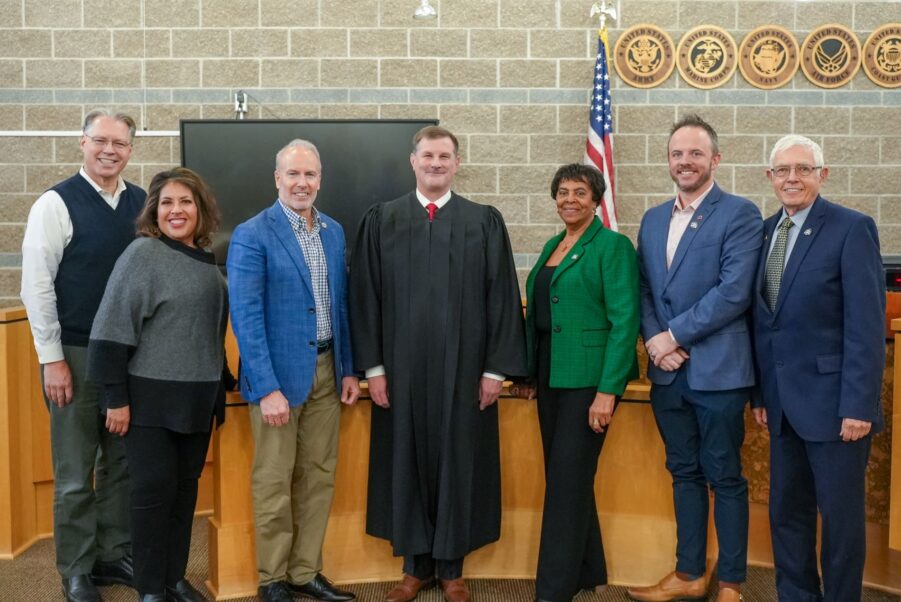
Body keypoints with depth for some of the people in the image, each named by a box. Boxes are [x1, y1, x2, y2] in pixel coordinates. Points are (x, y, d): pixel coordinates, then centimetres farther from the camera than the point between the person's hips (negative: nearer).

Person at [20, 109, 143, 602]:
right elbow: (37, 287, -8)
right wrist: (52, 360, -10)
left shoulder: (142, 204, 4)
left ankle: (115, 555, 28)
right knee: (75, 473, 7)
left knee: (122, 464, 13)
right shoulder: (56, 204, -7)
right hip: (75, 354, -4)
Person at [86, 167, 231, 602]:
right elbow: (113, 329, -13)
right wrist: (115, 397, -16)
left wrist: (221, 381, 16)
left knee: (186, 485, 11)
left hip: (196, 398, 6)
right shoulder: (143, 253, -10)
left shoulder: (205, 260, 10)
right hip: (150, 396, -6)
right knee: (155, 486, -2)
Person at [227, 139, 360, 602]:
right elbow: (245, 316, -15)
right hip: (279, 372, -6)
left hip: (326, 371, 6)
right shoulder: (252, 235, -10)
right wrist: (267, 387, -19)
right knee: (274, 481, 6)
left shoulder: (334, 232, 9)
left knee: (318, 476, 12)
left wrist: (348, 368, 8)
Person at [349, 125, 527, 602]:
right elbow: (365, 297, 2)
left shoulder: (485, 221, 3)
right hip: (402, 365, 1)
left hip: (464, 366, 0)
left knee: (458, 461, 7)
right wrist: (372, 366, -3)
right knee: (406, 460, 8)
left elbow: (502, 298, 0)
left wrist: (497, 367, -5)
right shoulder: (380, 221, 5)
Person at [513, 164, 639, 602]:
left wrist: (608, 390, -20)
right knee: (563, 477, 14)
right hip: (551, 378, 8)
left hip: (588, 378, -8)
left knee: (567, 480, -4)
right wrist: (528, 373, 12)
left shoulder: (612, 246, -9)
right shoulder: (552, 246, 13)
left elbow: (624, 320, -15)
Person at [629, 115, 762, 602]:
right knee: (684, 472, 15)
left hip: (717, 370, -6)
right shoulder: (653, 219, 14)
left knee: (724, 476, 4)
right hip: (667, 371, 6)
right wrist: (654, 341, -7)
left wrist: (674, 335, -15)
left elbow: (734, 292, -16)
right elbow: (644, 290, 10)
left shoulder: (740, 214, -6)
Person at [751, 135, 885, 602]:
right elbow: (763, 319, 9)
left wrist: (859, 405, -18)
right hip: (783, 401, 6)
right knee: (786, 510, 15)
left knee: (841, 514, 7)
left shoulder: (852, 228, -8)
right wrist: (760, 393, 7)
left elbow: (866, 324, -14)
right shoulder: (766, 231, 10)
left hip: (832, 401, -6)